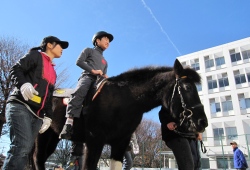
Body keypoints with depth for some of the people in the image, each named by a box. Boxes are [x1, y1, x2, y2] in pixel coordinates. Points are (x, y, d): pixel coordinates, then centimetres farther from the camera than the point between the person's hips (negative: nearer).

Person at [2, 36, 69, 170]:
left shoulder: (53, 72, 25)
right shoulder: (36, 55, 7)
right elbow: (15, 69, -5)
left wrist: (47, 116, 11)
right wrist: (23, 84, -26)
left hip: (37, 115, 7)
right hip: (20, 106, -7)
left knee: (24, 151, 1)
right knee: (22, 146, -22)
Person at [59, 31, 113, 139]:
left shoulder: (105, 62, 39)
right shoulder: (89, 50, 22)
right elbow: (79, 61, 4)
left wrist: (105, 77, 8)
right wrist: (93, 70, -6)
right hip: (87, 77, -5)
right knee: (79, 93, -37)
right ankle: (69, 123, -48)